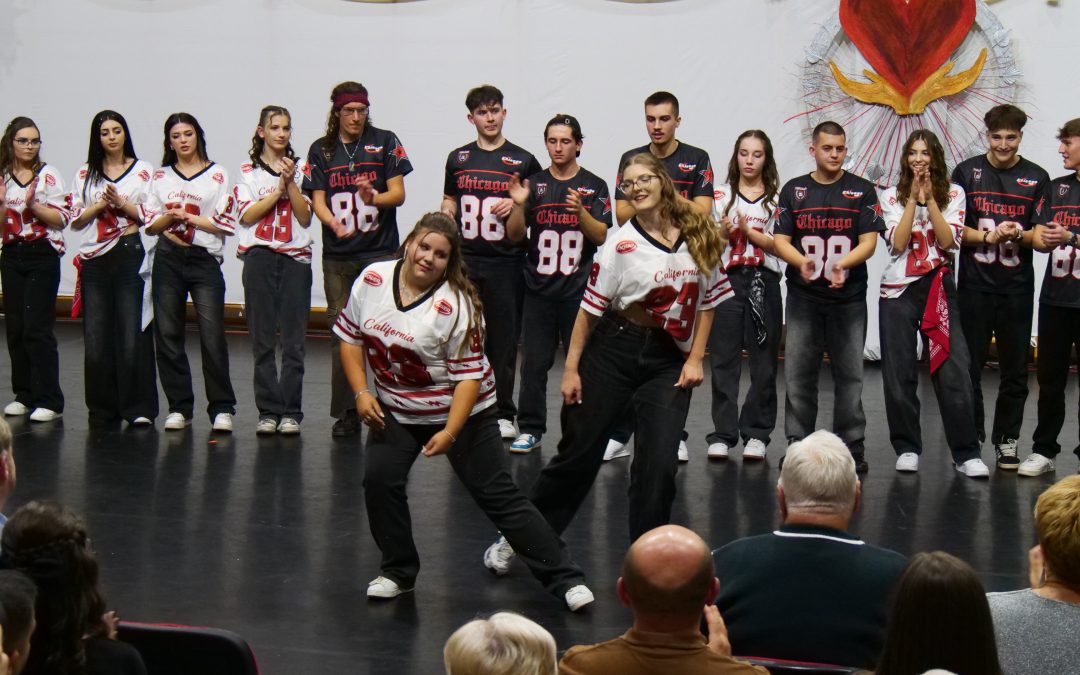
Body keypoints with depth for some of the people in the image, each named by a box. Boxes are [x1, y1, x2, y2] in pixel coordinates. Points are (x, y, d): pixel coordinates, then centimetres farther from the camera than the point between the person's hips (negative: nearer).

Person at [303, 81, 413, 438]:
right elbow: (318, 200, 3)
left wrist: (374, 198, -22)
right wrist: (334, 223, -18)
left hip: (381, 251, -2)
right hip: (338, 254, 2)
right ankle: (346, 412, 10)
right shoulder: (321, 150, 9)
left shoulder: (385, 142, 5)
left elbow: (398, 194, 0)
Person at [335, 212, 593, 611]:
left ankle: (565, 578, 2)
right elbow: (351, 336, 4)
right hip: (395, 410, 4)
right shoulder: (373, 280, -7)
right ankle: (399, 572, 10)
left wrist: (450, 432, -27)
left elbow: (469, 375, -21)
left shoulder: (455, 306, -23)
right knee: (379, 479, -13)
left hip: (462, 411, -4)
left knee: (498, 495, -4)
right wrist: (361, 392, -7)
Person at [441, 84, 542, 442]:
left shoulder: (523, 161, 3)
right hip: (464, 260, 2)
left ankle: (503, 413, 10)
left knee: (504, 339, 1)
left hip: (506, 261, -2)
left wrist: (516, 205, -11)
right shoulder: (458, 159, 11)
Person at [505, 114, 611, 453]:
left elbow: (601, 236, -3)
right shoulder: (535, 183, 8)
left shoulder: (594, 186, 4)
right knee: (534, 362, 3)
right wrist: (519, 206, -13)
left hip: (579, 289, -2)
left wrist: (581, 211, -20)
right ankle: (530, 429, 11)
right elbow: (514, 235, 5)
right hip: (539, 288, 2)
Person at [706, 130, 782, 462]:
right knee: (723, 359, -1)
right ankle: (723, 434, 3)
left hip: (764, 282, 0)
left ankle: (756, 433, 9)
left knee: (763, 359, 1)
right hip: (728, 280, 0)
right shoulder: (721, 195, 10)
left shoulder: (776, 199, 7)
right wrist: (724, 232, -15)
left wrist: (746, 229, -13)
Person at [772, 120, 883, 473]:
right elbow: (780, 240, 2)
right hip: (803, 296, 1)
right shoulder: (793, 190, 8)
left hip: (849, 297, -1)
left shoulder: (862, 190, 4)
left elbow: (869, 242, -3)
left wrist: (843, 263, -22)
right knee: (798, 374, 2)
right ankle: (797, 443, 11)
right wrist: (802, 262, -19)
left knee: (849, 374, 2)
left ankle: (852, 446, 9)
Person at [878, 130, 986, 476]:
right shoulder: (892, 197, 6)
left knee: (954, 370, -8)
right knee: (899, 374, 1)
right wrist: (913, 199, -10)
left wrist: (930, 199, -11)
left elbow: (948, 241, -7)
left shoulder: (953, 194, 6)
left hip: (940, 288, -1)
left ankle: (966, 452, -4)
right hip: (898, 290, 1)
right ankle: (907, 448, 13)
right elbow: (898, 243, -7)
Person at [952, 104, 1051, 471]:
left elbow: (1042, 233, 4)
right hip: (975, 285, -1)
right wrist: (988, 237, -15)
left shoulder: (1037, 178, 6)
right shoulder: (967, 172, 4)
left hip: (1017, 288, 1)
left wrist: (1019, 235, -17)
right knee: (969, 366, 1)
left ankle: (1006, 441, 15)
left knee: (1015, 369, 5)